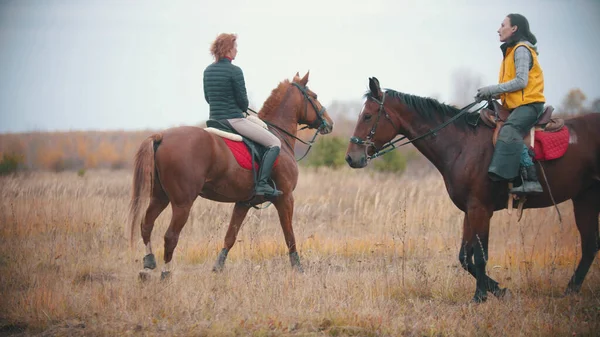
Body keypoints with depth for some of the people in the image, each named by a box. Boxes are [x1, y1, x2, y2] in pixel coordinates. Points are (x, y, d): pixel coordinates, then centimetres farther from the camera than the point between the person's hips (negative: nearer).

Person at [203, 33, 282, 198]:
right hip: (234, 120, -8)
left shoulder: (208, 71, 9)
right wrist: (244, 109, 10)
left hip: (214, 119, 8)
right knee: (275, 143, -3)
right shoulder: (234, 71, -14)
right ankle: (262, 183, -16)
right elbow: (242, 100, -11)